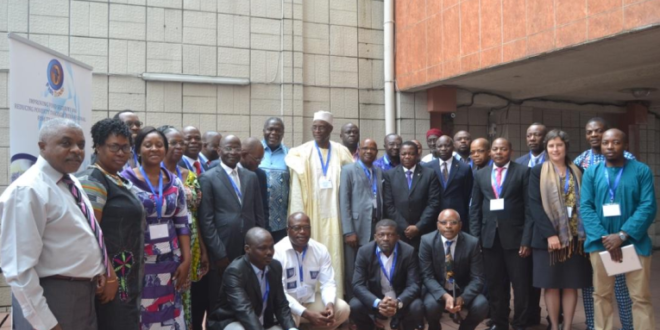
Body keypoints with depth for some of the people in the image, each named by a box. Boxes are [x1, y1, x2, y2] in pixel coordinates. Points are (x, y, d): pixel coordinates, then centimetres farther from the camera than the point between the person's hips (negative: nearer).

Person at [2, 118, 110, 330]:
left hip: (85, 293, 9)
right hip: (53, 297, -9)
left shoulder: (72, 183, 8)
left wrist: (95, 270, 9)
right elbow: (19, 270, -23)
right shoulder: (28, 190, -19)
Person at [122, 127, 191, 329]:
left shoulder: (175, 183, 7)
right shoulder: (126, 180, -6)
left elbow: (182, 224, 9)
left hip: (170, 261, 4)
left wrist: (186, 260, 4)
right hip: (139, 261, -4)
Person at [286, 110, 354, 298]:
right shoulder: (303, 152, -2)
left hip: (333, 214, 2)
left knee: (334, 256, 4)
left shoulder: (341, 152, 6)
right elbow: (297, 189, -5)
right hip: (311, 214, -2)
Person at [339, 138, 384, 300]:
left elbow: (381, 200, 14)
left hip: (377, 226, 4)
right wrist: (349, 231, -13)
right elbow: (344, 202, -6)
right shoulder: (348, 170, 0)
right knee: (353, 272, 2)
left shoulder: (379, 172, 17)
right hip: (357, 227, -4)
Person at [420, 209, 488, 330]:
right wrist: (445, 296, -32)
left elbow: (477, 278, -11)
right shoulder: (427, 241, -14)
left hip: (463, 290, 1)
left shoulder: (472, 243, -12)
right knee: (430, 305, -31)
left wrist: (462, 298, -29)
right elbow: (427, 276, -15)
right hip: (438, 290, -1)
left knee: (481, 306, -27)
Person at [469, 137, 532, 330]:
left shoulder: (523, 172, 0)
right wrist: (475, 238, 2)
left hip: (514, 236, -3)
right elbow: (475, 208, 10)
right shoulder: (481, 175, 11)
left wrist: (527, 239, -10)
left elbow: (529, 208, -4)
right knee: (494, 285, 10)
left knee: (520, 285, 4)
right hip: (489, 237, 3)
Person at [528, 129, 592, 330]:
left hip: (575, 236, 2)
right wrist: (550, 234, -15)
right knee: (551, 285, 1)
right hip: (548, 236, -2)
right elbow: (534, 205, -6)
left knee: (571, 285, 4)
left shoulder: (577, 172, 10)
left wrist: (586, 231, -4)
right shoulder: (538, 172, 2)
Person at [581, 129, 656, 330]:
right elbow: (585, 207, -1)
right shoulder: (591, 172, 5)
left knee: (641, 297, 3)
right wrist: (604, 237, -13)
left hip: (635, 242, -1)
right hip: (600, 243, 2)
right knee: (601, 295, 9)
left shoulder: (641, 171, -1)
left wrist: (622, 235, -17)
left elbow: (648, 207, -8)